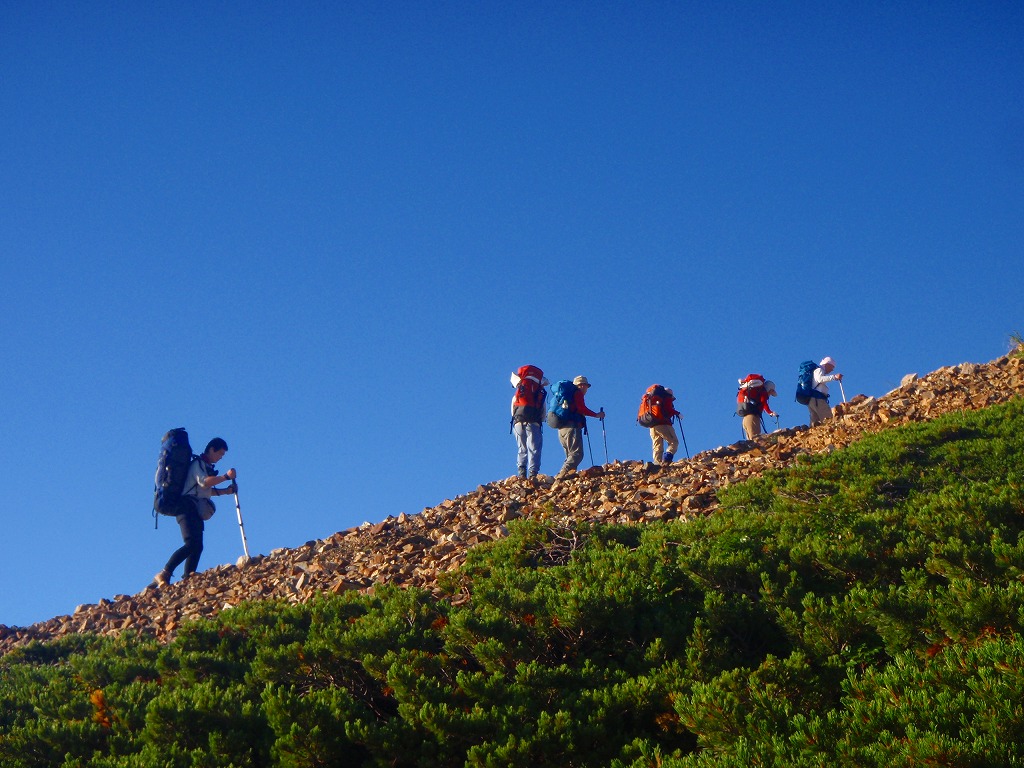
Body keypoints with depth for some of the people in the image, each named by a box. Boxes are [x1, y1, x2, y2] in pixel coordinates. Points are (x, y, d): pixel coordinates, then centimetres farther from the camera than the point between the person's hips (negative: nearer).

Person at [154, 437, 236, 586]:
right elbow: (204, 482, -21)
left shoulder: (206, 467, 26)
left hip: (196, 511, 10)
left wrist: (225, 491, 16)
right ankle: (164, 575, -26)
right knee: (192, 543, -23)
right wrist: (226, 476, -21)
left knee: (197, 546, 3)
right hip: (188, 506, -10)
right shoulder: (198, 464, -4)